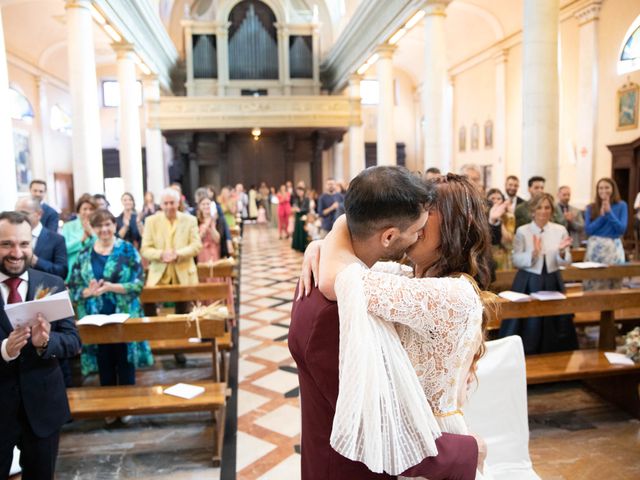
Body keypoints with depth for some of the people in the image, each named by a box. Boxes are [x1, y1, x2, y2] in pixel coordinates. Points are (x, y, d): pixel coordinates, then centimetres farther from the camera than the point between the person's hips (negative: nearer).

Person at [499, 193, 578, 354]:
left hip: (552, 282, 3)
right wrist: (533, 253, -25)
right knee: (528, 326, 3)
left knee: (554, 323, 11)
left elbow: (566, 262, 0)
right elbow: (516, 261, -10)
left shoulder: (560, 230, 1)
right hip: (528, 283, -3)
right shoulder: (522, 231, -6)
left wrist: (561, 252, -21)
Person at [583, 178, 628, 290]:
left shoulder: (621, 205, 4)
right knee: (592, 285, 0)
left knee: (613, 285, 3)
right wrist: (602, 215, -11)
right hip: (594, 248, 0)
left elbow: (622, 229, -5)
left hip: (613, 248, 0)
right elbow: (588, 230, -3)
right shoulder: (591, 208, 5)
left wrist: (609, 212, -12)